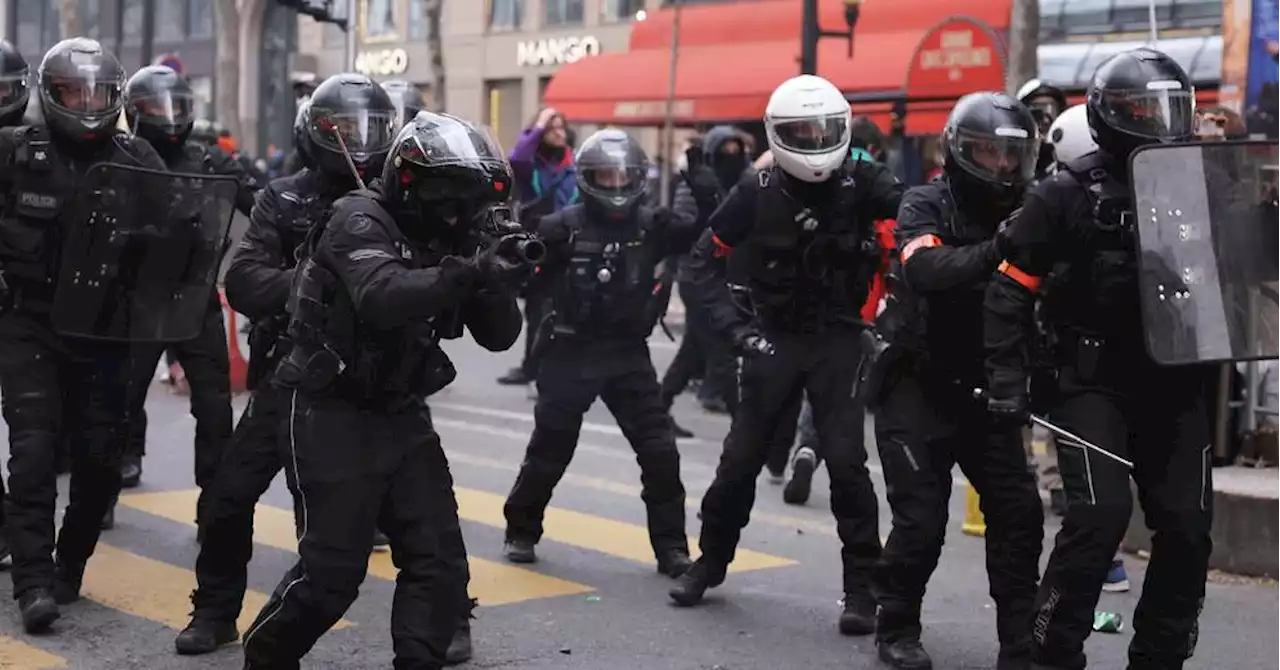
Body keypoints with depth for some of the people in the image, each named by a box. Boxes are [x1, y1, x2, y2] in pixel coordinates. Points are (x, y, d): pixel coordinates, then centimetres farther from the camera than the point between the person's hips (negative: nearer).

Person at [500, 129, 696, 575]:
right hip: (571, 352, -2)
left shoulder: (651, 225, 0)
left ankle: (671, 546, 10)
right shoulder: (564, 227, -8)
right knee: (549, 451, 10)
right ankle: (521, 531, 30)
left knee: (660, 452, -1)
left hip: (628, 353, 2)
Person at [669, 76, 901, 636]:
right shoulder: (758, 192, -6)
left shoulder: (861, 182, -8)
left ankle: (862, 586, 1)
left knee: (845, 460, -10)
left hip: (837, 339, -1)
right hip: (775, 338, 1)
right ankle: (712, 561, 28)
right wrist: (734, 325, -8)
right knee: (741, 458, 7)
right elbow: (705, 257, 1)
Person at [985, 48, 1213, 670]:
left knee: (1187, 527, 4)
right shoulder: (1069, 193, -4)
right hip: (1094, 381, -5)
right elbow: (1011, 289, -4)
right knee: (1100, 513, -16)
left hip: (1174, 385, 5)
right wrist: (1006, 378, -10)